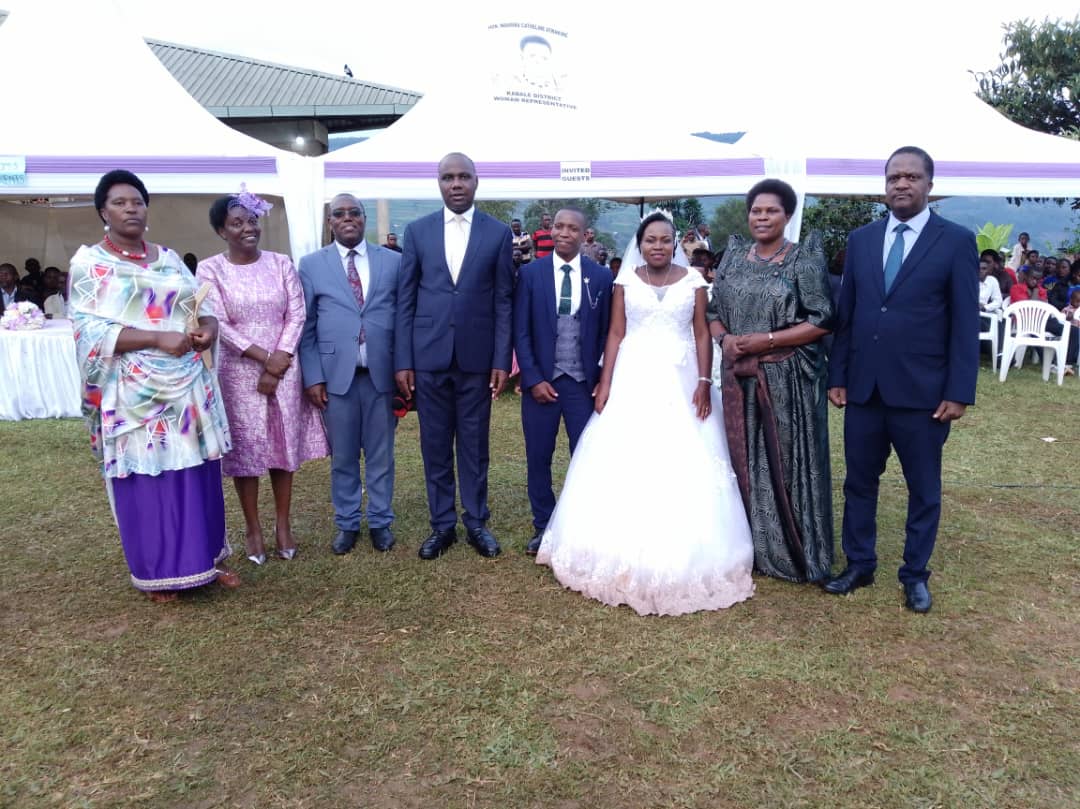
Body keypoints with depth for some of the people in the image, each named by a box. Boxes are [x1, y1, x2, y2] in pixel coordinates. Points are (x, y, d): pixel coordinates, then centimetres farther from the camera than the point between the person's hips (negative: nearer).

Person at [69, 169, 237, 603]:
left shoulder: (169, 258, 12)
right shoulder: (89, 262, -1)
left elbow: (202, 305, 12)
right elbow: (90, 329, -11)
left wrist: (207, 328, -12)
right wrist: (157, 339, -21)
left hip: (187, 385, 4)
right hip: (134, 392, -4)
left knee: (196, 473, 9)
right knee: (146, 480, 3)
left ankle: (205, 558, 22)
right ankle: (158, 572, 17)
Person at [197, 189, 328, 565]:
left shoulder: (281, 263, 2)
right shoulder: (209, 269, -4)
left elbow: (297, 315, -1)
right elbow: (218, 324, -10)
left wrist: (279, 362, -10)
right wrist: (264, 357, -13)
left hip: (284, 371, 2)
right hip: (238, 372, -2)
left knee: (284, 446, 9)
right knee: (245, 450, 5)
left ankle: (283, 524, 23)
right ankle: (253, 528, 20)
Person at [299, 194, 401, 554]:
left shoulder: (393, 261, 6)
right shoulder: (311, 265, 5)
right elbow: (306, 326, 3)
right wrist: (313, 377, -4)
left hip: (382, 373, 0)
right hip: (335, 373, 0)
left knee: (380, 454, 10)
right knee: (342, 456, 10)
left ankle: (380, 521, 24)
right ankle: (347, 523, 25)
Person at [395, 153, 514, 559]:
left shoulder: (498, 233, 2)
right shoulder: (417, 231, 5)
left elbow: (504, 302, 1)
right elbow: (405, 300, 3)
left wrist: (502, 361, -5)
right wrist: (403, 361, -2)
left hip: (476, 357, -1)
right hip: (429, 356, 1)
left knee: (474, 445, 9)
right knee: (435, 446, 9)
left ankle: (476, 522, 24)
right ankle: (442, 525, 22)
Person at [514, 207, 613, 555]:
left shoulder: (601, 276, 1)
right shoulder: (531, 273, 1)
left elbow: (607, 333, 4)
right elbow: (520, 331, -1)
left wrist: (602, 379, -2)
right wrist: (533, 379, -8)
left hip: (584, 382, 0)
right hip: (541, 380, 1)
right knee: (538, 458, 8)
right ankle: (543, 527, 23)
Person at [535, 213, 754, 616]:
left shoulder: (693, 280, 5)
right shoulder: (626, 280, 6)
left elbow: (702, 334, 3)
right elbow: (615, 334, 3)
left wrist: (705, 381, -8)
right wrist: (604, 385, -4)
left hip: (681, 382, 0)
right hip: (633, 380, 0)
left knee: (684, 467, 0)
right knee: (624, 466, 1)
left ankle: (682, 558, 12)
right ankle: (625, 557, 14)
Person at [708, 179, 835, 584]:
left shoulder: (804, 260, -5)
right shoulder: (733, 257, 9)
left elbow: (823, 321, -10)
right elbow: (713, 311, 12)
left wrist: (767, 341, -16)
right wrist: (724, 339, -9)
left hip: (788, 378, -4)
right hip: (740, 376, 4)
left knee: (787, 459, 3)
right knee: (743, 458, 10)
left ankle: (792, 553, 18)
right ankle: (750, 547, 24)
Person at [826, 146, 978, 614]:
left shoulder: (956, 241, -3)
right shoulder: (860, 239, 7)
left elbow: (965, 323, -5)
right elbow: (845, 313, 8)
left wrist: (959, 393, -9)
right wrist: (837, 376, 4)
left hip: (922, 391, -3)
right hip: (863, 388, 3)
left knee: (923, 489, 10)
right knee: (859, 482, 12)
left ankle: (915, 575, 26)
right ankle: (859, 565, 27)